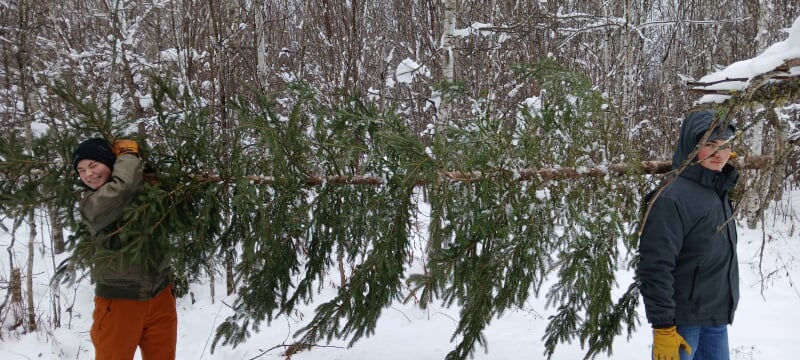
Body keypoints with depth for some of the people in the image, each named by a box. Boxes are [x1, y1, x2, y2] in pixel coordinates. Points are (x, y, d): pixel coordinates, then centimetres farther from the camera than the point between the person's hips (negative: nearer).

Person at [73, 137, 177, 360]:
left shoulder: (143, 189, 4)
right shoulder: (91, 203, -12)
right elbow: (125, 185, -28)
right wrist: (128, 153, -8)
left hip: (159, 296, 5)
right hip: (119, 301, -4)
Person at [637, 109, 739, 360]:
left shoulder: (719, 192, 7)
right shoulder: (672, 198, -19)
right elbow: (654, 267, -22)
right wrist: (663, 327, -22)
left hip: (717, 319, 8)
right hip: (683, 320, -8)